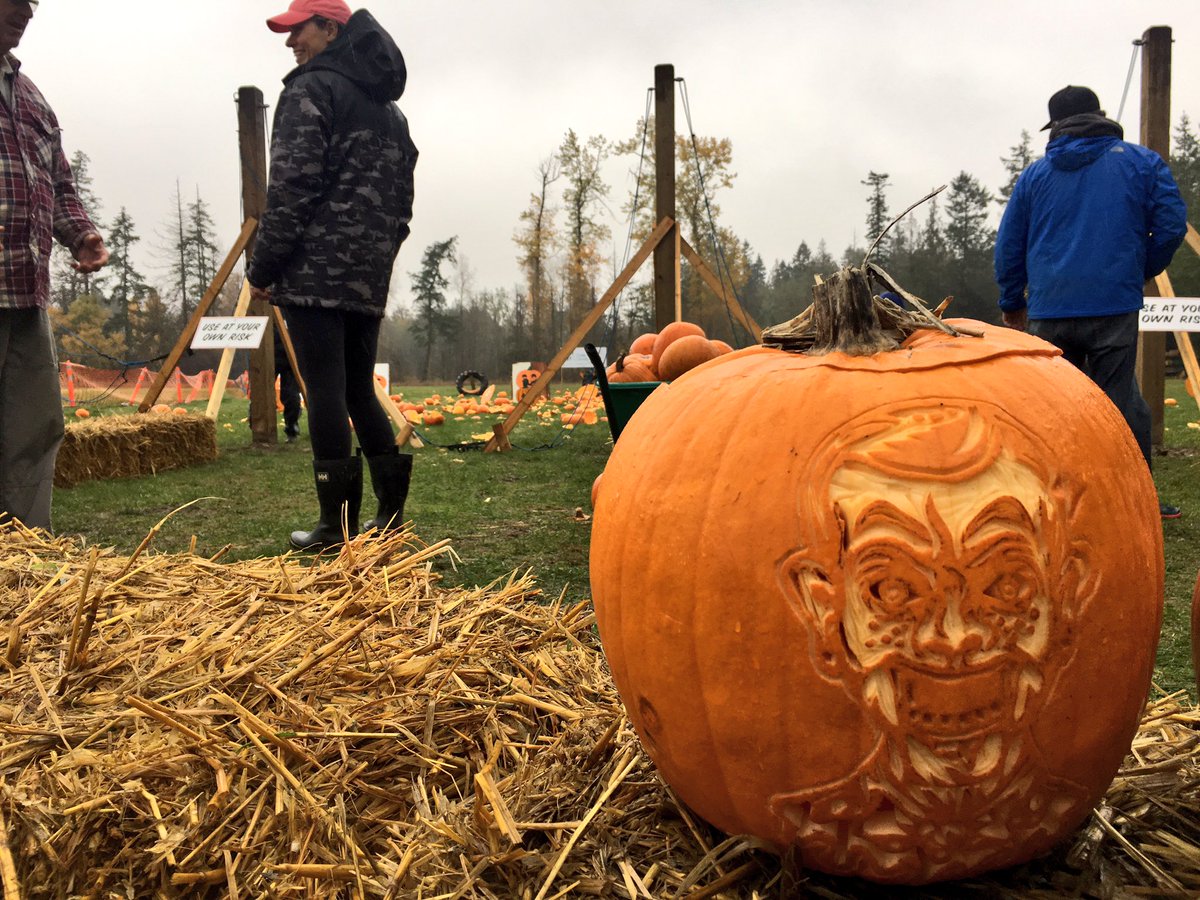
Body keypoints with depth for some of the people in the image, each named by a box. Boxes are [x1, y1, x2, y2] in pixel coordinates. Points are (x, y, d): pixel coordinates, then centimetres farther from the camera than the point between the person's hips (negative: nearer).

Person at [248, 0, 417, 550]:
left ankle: (337, 525, -4)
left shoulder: (311, 88, -3)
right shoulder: (387, 107, 22)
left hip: (315, 271, -8)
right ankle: (391, 513, 13)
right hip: (369, 278, 8)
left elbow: (292, 187, -12)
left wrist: (263, 267, -7)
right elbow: (402, 196, 21)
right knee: (359, 390, 13)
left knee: (326, 394, -6)